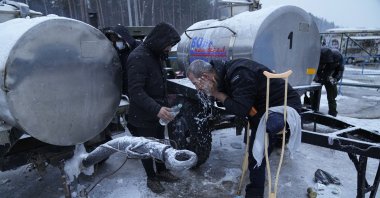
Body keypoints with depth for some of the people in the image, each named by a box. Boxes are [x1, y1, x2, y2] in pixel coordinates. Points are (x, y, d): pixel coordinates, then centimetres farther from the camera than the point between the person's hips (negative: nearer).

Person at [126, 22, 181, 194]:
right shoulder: (138, 58, -23)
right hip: (143, 116, -8)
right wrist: (156, 109, -40)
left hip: (158, 112, 9)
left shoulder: (155, 55, 8)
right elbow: (135, 91, -30)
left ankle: (161, 171, 41)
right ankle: (151, 178, 31)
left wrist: (162, 106, 21)